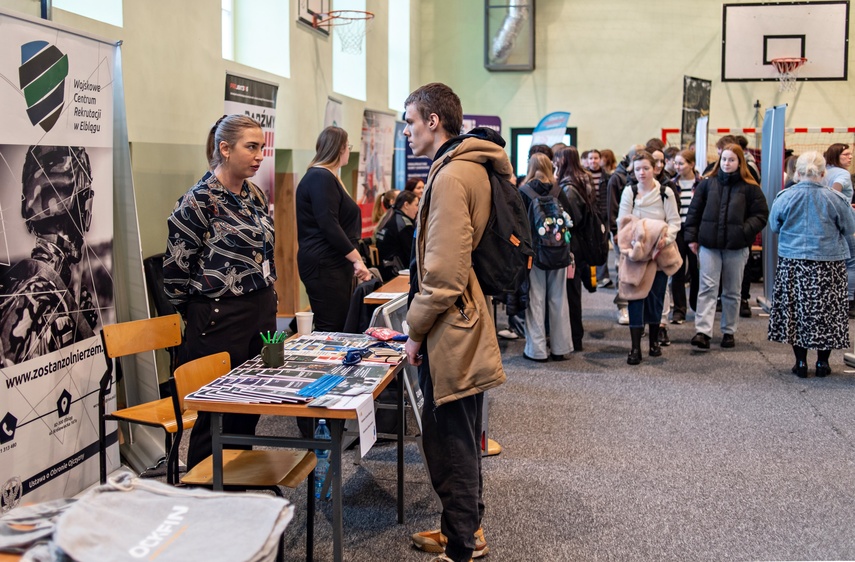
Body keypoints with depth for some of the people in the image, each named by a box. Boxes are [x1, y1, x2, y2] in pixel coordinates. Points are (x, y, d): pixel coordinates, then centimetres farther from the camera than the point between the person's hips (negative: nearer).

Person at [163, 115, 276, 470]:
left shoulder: (255, 195, 10)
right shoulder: (199, 201, -13)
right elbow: (176, 269, -9)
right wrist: (199, 316, 2)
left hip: (262, 314, 7)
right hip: (220, 320, -7)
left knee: (249, 412, 14)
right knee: (216, 417, 1)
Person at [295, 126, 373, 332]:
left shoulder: (327, 177, 19)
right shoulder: (321, 178, -14)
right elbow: (329, 226, -22)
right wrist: (357, 259, -21)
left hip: (334, 263, 11)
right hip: (324, 265, -11)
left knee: (339, 326, 9)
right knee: (330, 329, -10)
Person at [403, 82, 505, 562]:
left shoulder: (451, 175, -19)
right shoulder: (471, 167, 13)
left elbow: (444, 273, -24)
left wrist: (416, 329, -12)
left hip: (450, 330, -10)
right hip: (468, 324, 10)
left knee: (449, 440, 1)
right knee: (461, 436, 20)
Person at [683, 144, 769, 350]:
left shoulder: (749, 187, 1)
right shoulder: (708, 183, 6)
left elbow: (761, 215, 2)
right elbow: (694, 211, 9)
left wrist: (745, 232, -12)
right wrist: (691, 237, 4)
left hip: (736, 247, 0)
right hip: (709, 244, 0)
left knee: (732, 292, 10)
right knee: (707, 288, -7)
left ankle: (728, 331, 20)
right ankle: (703, 332, -12)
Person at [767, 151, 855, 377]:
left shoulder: (785, 197, -8)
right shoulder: (834, 199, -10)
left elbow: (774, 225, 6)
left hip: (792, 263, 1)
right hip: (829, 265, -1)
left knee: (796, 309, 10)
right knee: (827, 312, 10)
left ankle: (801, 361, 12)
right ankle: (823, 362, 15)